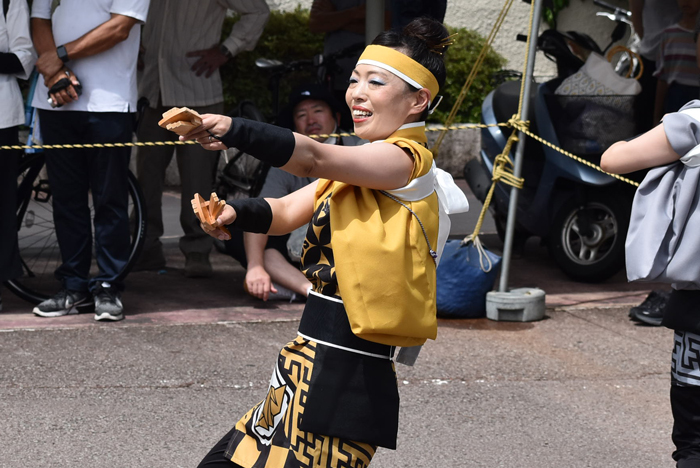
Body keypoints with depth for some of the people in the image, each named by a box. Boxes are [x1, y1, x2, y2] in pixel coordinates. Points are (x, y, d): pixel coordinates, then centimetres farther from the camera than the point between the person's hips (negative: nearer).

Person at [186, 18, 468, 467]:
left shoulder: (405, 161, -10)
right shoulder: (360, 167, 19)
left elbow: (316, 158, -28)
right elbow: (287, 212, 10)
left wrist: (235, 130, -41)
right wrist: (234, 212, -12)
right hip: (309, 364, 9)